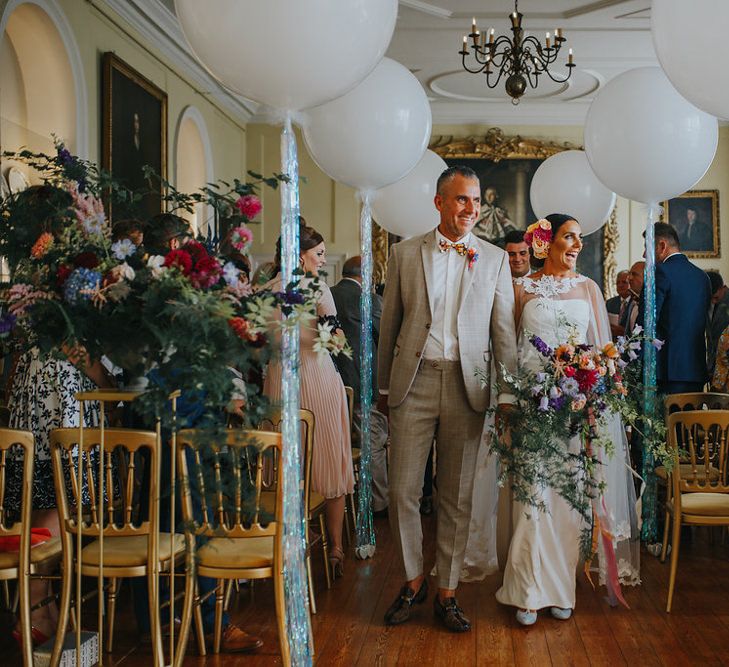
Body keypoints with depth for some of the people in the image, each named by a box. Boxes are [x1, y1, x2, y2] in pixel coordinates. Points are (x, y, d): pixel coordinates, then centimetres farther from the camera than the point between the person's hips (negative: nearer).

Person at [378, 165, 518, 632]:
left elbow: (504, 331, 4)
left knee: (458, 496, 6)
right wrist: (384, 385, 9)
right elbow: (389, 324, 10)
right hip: (413, 381, 0)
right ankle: (413, 581, 21)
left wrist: (507, 393, -2)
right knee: (403, 492, 1)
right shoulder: (405, 254, 6)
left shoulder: (495, 259, 7)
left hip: (467, 385, 0)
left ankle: (447, 593, 18)